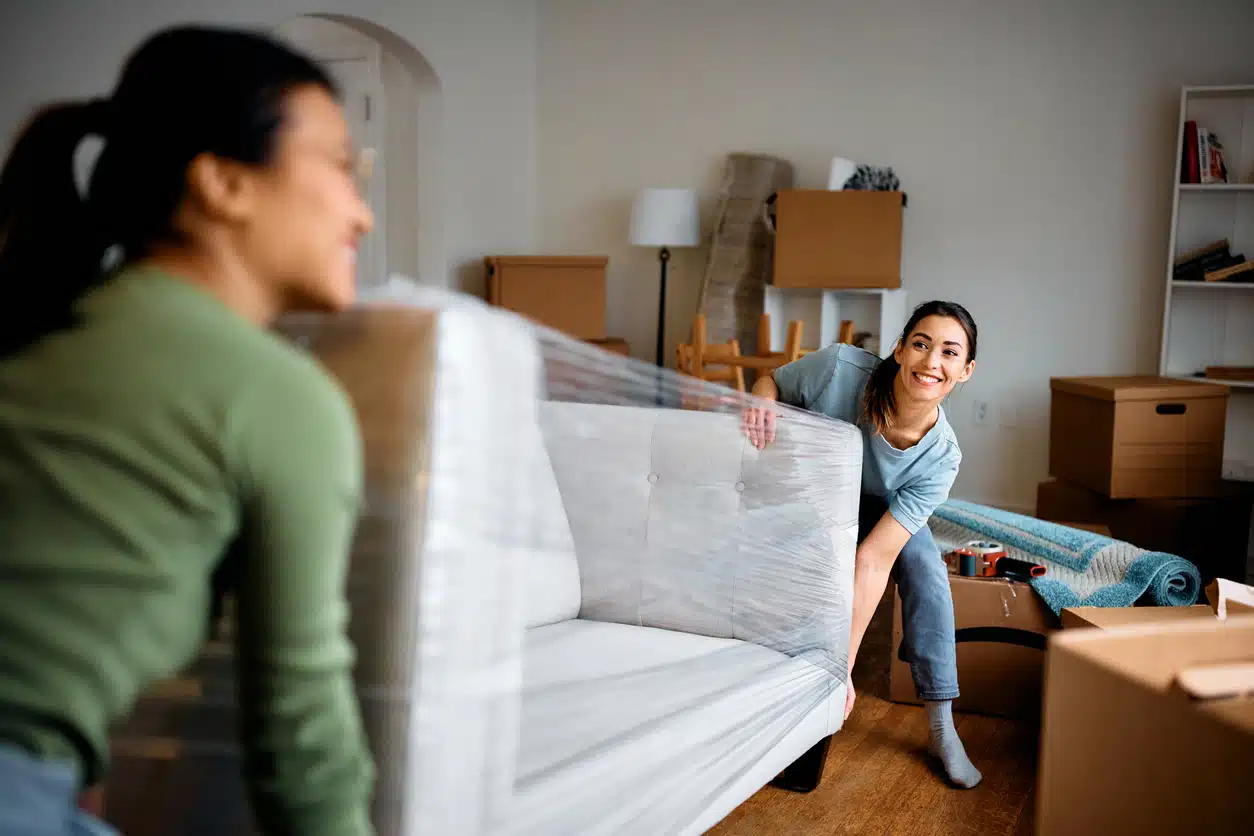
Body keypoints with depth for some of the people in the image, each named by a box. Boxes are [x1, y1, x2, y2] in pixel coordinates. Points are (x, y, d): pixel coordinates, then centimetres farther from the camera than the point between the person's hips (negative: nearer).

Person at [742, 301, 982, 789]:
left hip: (880, 510, 0)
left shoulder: (941, 458, -30)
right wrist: (761, 407, -38)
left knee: (924, 564, -25)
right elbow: (770, 382, -13)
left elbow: (874, 560, -35)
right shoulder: (842, 367, -34)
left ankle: (941, 727, -13)